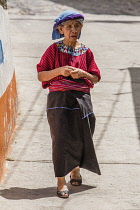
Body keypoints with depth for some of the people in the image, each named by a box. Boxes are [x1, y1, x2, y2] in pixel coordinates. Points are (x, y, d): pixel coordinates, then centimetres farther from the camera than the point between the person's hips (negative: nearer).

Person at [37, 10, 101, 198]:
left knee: (80, 137, 8)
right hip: (59, 100, -3)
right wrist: (58, 71, -16)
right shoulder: (54, 50, 1)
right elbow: (41, 75, -1)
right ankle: (61, 181, -2)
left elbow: (95, 78, 8)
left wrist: (82, 74, -11)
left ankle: (76, 170, 36)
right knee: (61, 138, -7)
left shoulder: (86, 51, 8)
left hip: (82, 100, 3)